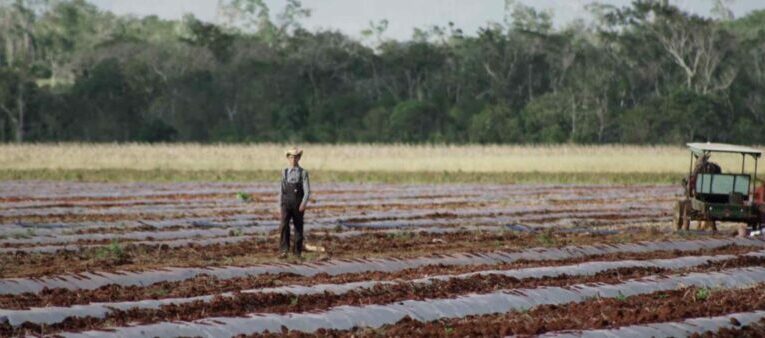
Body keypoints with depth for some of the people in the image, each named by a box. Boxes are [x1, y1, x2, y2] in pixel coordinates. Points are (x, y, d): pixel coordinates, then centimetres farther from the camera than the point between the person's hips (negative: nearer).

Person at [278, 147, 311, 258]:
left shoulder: (303, 173, 1)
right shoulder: (284, 172, 10)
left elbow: (307, 191, -6)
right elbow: (281, 190, 14)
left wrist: (304, 203, -21)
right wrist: (280, 206, 11)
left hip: (298, 205, -1)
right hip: (286, 204, 1)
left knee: (298, 228, 5)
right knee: (284, 226, -18)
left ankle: (297, 252, 17)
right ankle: (284, 251, -23)